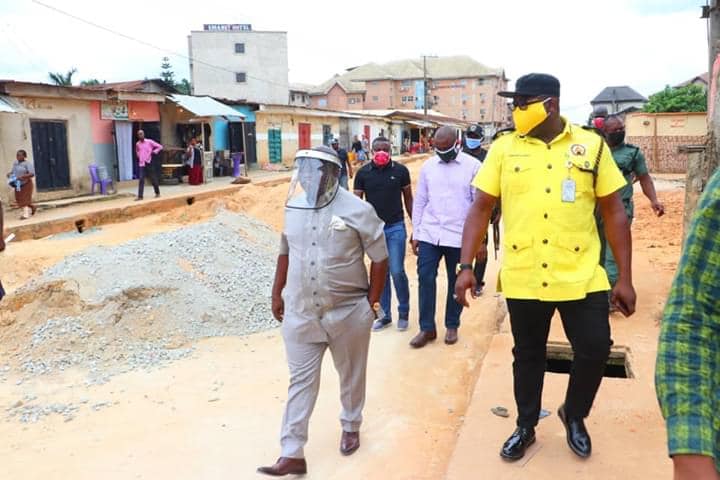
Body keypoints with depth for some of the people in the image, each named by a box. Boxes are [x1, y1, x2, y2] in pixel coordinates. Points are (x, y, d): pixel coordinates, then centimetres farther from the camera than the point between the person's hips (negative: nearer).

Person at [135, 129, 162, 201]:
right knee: (141, 179, -5)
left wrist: (153, 152, -12)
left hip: (149, 162, -3)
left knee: (153, 178, 7)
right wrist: (139, 156, 11)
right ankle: (140, 196, -7)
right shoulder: (137, 144, 7)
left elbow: (160, 147, -3)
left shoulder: (149, 141, -5)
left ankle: (157, 193, 25)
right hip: (141, 163, 3)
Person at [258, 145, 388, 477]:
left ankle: (351, 427, 41)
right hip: (300, 313, 3)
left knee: (351, 375, 16)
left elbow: (380, 257, -6)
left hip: (348, 312, -3)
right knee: (301, 381, 6)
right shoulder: (293, 207, 3)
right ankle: (292, 453, 13)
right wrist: (277, 293, 14)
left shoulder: (357, 210, -12)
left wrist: (371, 302, -6)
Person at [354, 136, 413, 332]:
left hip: (396, 227, -1)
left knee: (397, 271, -6)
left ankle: (403, 313, 15)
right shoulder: (363, 173, -2)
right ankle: (385, 315, 21)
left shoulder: (400, 170, -3)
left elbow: (408, 199, 5)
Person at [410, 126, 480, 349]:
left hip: (459, 236, -2)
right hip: (429, 234, 3)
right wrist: (415, 234, 8)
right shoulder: (427, 166, 6)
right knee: (425, 278, 0)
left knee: (455, 282, 9)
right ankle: (427, 328, 11)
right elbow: (419, 202, 10)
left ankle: (452, 326, 25)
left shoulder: (473, 166, -4)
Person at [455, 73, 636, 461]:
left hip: (582, 277, 0)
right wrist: (466, 266, -7)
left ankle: (573, 414, 36)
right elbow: (480, 209, 1)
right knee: (528, 356, 14)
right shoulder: (503, 148, 0)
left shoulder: (591, 145, -1)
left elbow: (613, 213, 2)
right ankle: (525, 427, 37)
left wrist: (624, 277, 0)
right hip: (523, 278, 0)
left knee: (595, 351, 6)